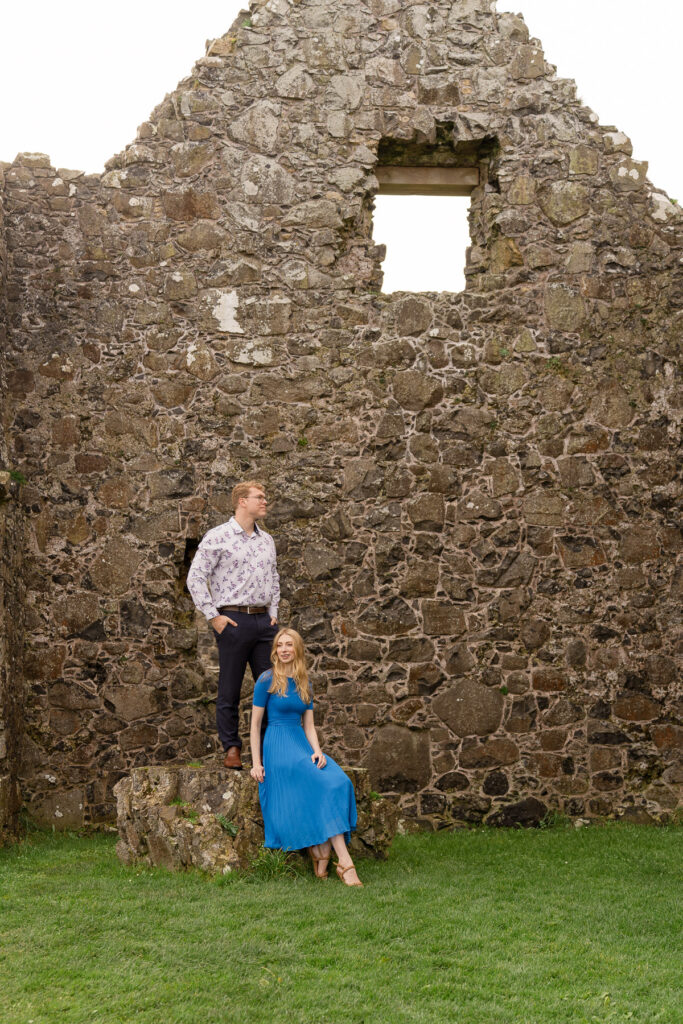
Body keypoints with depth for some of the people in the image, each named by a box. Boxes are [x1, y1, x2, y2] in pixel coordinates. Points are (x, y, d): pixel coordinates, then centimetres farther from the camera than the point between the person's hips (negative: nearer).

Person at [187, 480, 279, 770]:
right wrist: (213, 616, -10)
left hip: (264, 621, 6)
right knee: (229, 690, 2)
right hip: (233, 620, -6)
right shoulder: (218, 537, -5)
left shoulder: (267, 540, 15)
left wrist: (273, 612, 13)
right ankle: (231, 749, 11)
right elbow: (195, 578, -6)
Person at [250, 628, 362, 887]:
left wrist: (317, 751, -4)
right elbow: (255, 723, 0)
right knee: (325, 786, -25)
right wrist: (256, 762, -7)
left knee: (339, 782, -24)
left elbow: (309, 725, 15)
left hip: (302, 744, 5)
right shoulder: (267, 680, 0)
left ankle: (321, 853, -21)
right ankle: (344, 862, -25)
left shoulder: (304, 684, 16)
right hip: (277, 746, -5)